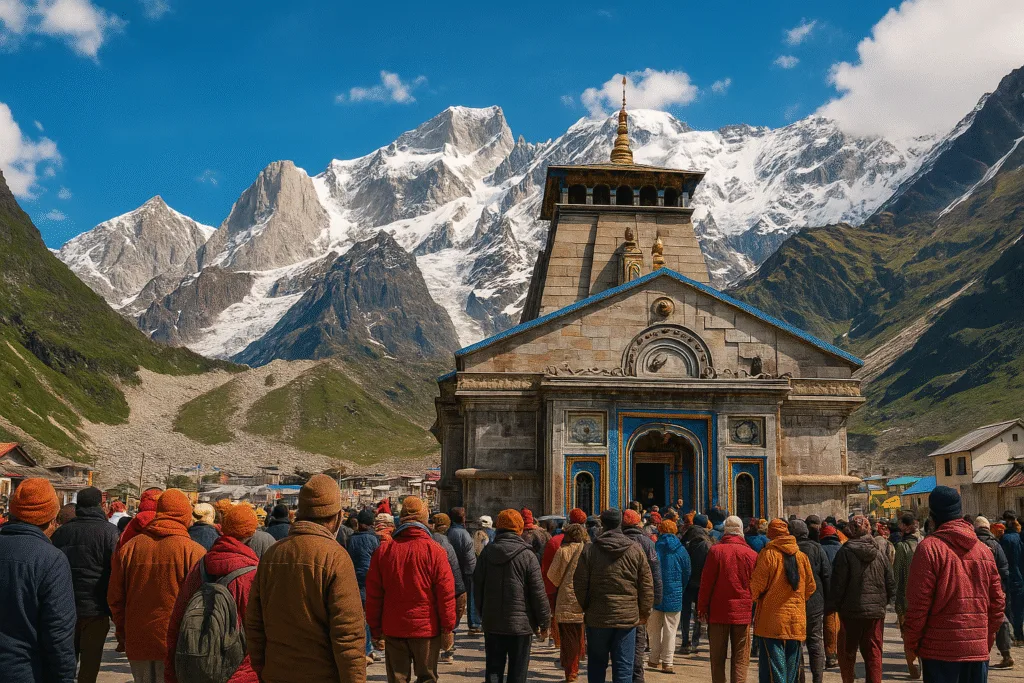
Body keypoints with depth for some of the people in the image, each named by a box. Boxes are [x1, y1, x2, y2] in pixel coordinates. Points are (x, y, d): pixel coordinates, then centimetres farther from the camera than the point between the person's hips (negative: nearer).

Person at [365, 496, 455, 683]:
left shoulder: (383, 550, -3)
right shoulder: (434, 550, -10)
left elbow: (373, 594, 1)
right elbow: (446, 594, -10)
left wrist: (375, 629, 10)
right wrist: (448, 628, 0)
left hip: (393, 628, 2)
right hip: (427, 627, -2)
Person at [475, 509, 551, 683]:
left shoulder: (487, 553, 1)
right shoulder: (527, 556, -11)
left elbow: (478, 586, 8)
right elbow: (538, 592, -10)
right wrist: (543, 621, 1)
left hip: (492, 623, 3)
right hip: (520, 623, -3)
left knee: (493, 669, 11)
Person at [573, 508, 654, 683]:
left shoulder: (589, 551, -5)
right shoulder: (636, 551, -3)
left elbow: (580, 584, -1)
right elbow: (647, 585, 1)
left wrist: (585, 607, 14)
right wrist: (645, 612, 12)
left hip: (597, 617, 0)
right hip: (628, 617, 0)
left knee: (596, 665, 15)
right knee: (623, 667, 4)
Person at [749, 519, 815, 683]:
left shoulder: (768, 554, -9)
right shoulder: (802, 556, 5)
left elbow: (756, 586, -9)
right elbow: (810, 587, 10)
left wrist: (755, 597, 11)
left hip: (771, 620, -5)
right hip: (796, 620, 5)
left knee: (772, 666, -3)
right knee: (791, 666, 13)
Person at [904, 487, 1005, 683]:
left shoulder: (929, 548, -10)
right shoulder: (984, 550, 7)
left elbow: (918, 603, -11)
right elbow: (997, 603, 11)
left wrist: (911, 643, -1)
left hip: (940, 650, -5)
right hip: (978, 650, 5)